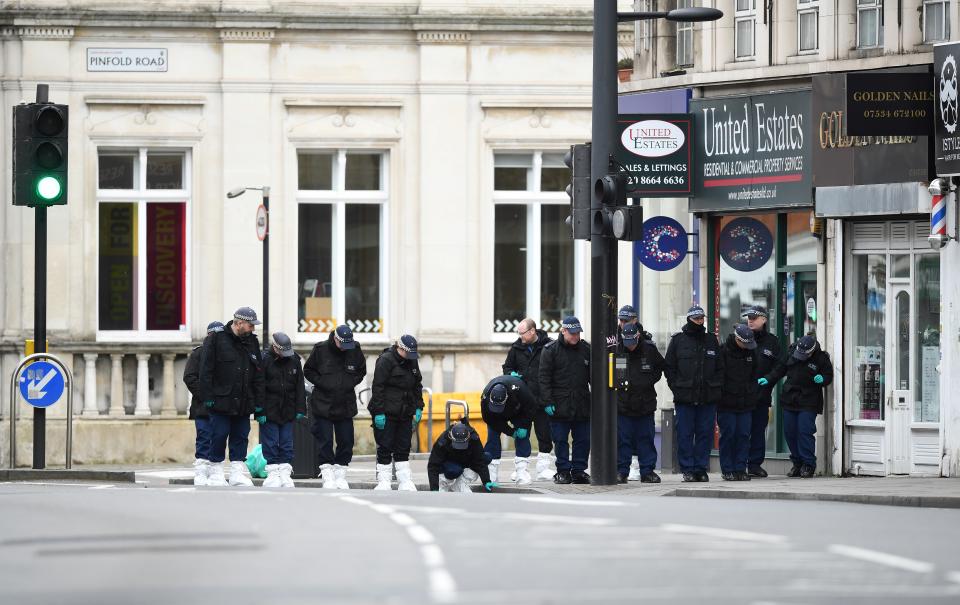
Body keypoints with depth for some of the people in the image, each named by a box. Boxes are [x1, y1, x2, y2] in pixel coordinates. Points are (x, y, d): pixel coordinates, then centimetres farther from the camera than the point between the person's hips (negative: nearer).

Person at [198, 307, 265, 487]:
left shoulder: (252, 342, 12)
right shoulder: (217, 339, -5)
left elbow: (258, 374, 15)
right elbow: (206, 370, -8)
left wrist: (258, 401, 9)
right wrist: (208, 397, -13)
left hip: (244, 403, 5)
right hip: (221, 401, -5)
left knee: (240, 437, 5)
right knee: (219, 436, -2)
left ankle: (238, 472, 10)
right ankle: (216, 472, 7)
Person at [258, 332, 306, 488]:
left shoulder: (294, 360, 5)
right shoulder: (265, 361, -9)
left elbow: (300, 387, 10)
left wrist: (300, 409, 6)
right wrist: (259, 411, -13)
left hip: (287, 412, 4)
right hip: (269, 410, -4)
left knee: (286, 445, 5)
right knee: (270, 444, -2)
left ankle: (285, 472, 8)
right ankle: (272, 472, 3)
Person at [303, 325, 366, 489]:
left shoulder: (355, 350, 0)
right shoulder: (320, 350, -7)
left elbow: (361, 371, 15)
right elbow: (308, 371, 3)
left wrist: (351, 383, -2)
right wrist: (322, 383, -10)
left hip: (346, 406, 3)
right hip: (323, 404, -3)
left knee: (346, 441, 4)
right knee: (325, 441, -4)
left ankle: (340, 473, 14)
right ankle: (327, 475, 1)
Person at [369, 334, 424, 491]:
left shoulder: (412, 362, 10)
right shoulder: (386, 360, -12)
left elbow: (417, 385, 20)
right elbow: (378, 387, -16)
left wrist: (418, 407, 12)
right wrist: (379, 412, -19)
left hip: (404, 413, 7)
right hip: (386, 413, -7)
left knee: (403, 449, 8)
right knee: (385, 448, -2)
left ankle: (405, 482, 11)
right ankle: (383, 481, 3)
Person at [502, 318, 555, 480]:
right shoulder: (516, 348, 7)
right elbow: (507, 367, 20)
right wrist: (511, 374, -4)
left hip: (543, 399, -3)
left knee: (545, 435, 3)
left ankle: (543, 468, 13)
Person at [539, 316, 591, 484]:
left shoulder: (586, 349, 8)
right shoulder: (551, 350, -2)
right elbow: (544, 378, -4)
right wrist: (547, 402, -11)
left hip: (582, 405, 3)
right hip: (560, 405, -3)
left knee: (583, 440, 4)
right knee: (560, 441, 1)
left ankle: (579, 471, 12)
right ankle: (563, 471, 8)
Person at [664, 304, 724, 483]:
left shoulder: (711, 340, 12)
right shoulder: (678, 340, 4)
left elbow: (720, 367, 16)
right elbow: (668, 367, 5)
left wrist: (716, 387, 4)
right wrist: (676, 388, -5)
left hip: (708, 396, 2)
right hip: (685, 398, -2)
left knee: (705, 434, 2)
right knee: (685, 434, -2)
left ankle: (701, 468, 8)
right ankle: (688, 469, 2)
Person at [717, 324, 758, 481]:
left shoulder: (751, 352, 8)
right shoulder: (723, 352, -8)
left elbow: (754, 375, 18)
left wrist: (752, 395, 10)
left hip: (745, 403, 4)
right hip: (727, 403, -4)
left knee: (743, 435, 2)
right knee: (728, 435, -1)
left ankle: (740, 469, 6)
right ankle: (727, 470, 5)